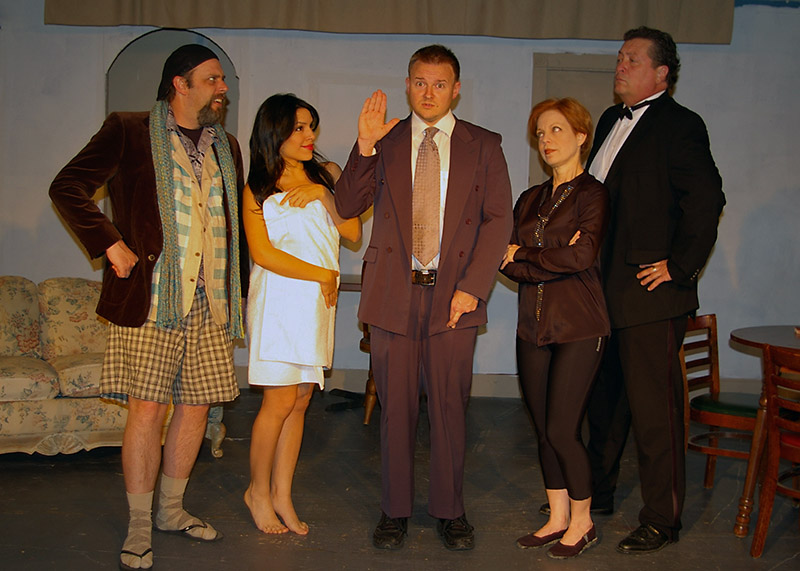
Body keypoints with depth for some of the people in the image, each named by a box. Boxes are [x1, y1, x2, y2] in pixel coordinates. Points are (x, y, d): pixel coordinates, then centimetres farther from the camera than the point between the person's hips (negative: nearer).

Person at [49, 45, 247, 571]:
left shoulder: (227, 148, 17)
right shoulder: (129, 133, 1)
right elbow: (67, 187, -3)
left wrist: (235, 291, 16)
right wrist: (112, 245, -9)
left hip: (209, 302, 5)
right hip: (150, 299, -5)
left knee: (196, 407, 9)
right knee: (148, 410, -5)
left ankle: (171, 509, 26)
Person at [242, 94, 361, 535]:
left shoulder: (326, 175, 12)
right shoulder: (257, 189, 1)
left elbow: (353, 233, 3)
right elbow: (263, 253, -7)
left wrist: (324, 194, -10)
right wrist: (323, 275, -6)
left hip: (319, 302, 4)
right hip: (280, 300, -4)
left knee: (299, 402, 5)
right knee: (280, 401, -6)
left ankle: (282, 495, 15)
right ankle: (258, 491, 13)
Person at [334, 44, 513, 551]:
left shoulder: (484, 145, 7)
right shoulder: (384, 143, 10)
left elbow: (499, 219, 2)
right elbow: (348, 206, 2)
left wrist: (472, 286, -8)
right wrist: (365, 145, -12)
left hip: (454, 294, 0)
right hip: (393, 293, 1)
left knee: (450, 406, 4)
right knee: (396, 408, 6)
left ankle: (450, 510, 19)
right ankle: (396, 510, 19)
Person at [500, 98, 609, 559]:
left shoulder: (593, 194, -4)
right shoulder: (531, 199, 15)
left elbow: (583, 255, -18)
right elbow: (508, 262, 5)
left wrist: (524, 256, -6)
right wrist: (553, 260, -12)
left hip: (578, 328, -6)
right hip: (535, 326, 6)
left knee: (562, 430, -6)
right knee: (544, 429, 10)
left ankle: (582, 521, 13)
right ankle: (558, 518, 23)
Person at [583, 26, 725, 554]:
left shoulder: (679, 125, -10)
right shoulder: (612, 121, 16)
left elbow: (707, 199, -18)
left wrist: (679, 265, -16)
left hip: (650, 293, -9)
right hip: (604, 292, 9)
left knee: (655, 408, -2)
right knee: (604, 400, 19)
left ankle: (662, 520, 10)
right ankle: (598, 494, 34)